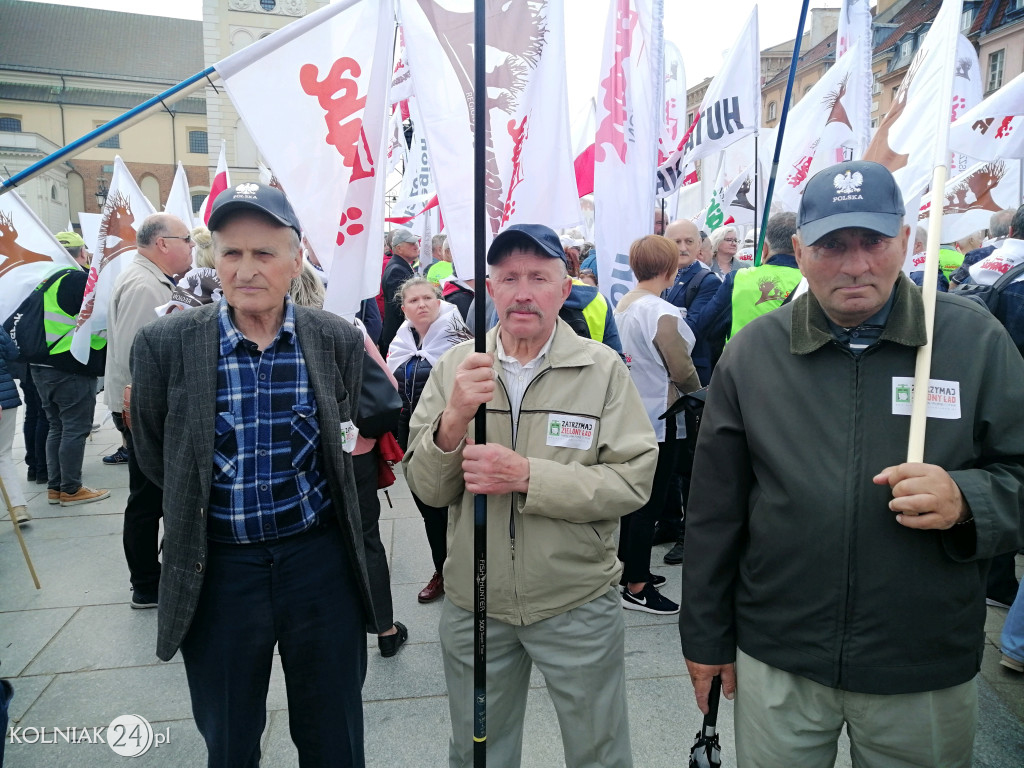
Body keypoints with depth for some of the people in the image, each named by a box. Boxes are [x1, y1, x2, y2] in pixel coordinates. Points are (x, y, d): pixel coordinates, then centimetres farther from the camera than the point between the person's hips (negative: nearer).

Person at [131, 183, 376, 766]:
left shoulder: (339, 340, -7)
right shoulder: (165, 343, -10)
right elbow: (155, 455, 5)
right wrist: (198, 506, 10)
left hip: (320, 559, 1)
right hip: (217, 567, 0)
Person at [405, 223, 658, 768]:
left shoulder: (602, 368, -10)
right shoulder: (455, 367, -4)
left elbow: (633, 481, -15)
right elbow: (426, 488, -6)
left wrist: (526, 475, -25)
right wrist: (453, 421, -25)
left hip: (578, 604, -2)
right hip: (472, 605, 3)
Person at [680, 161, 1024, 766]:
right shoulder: (753, 353, -4)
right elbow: (715, 508, 0)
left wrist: (966, 500, -23)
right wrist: (706, 637, 4)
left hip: (929, 674, 0)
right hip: (775, 662, 1)